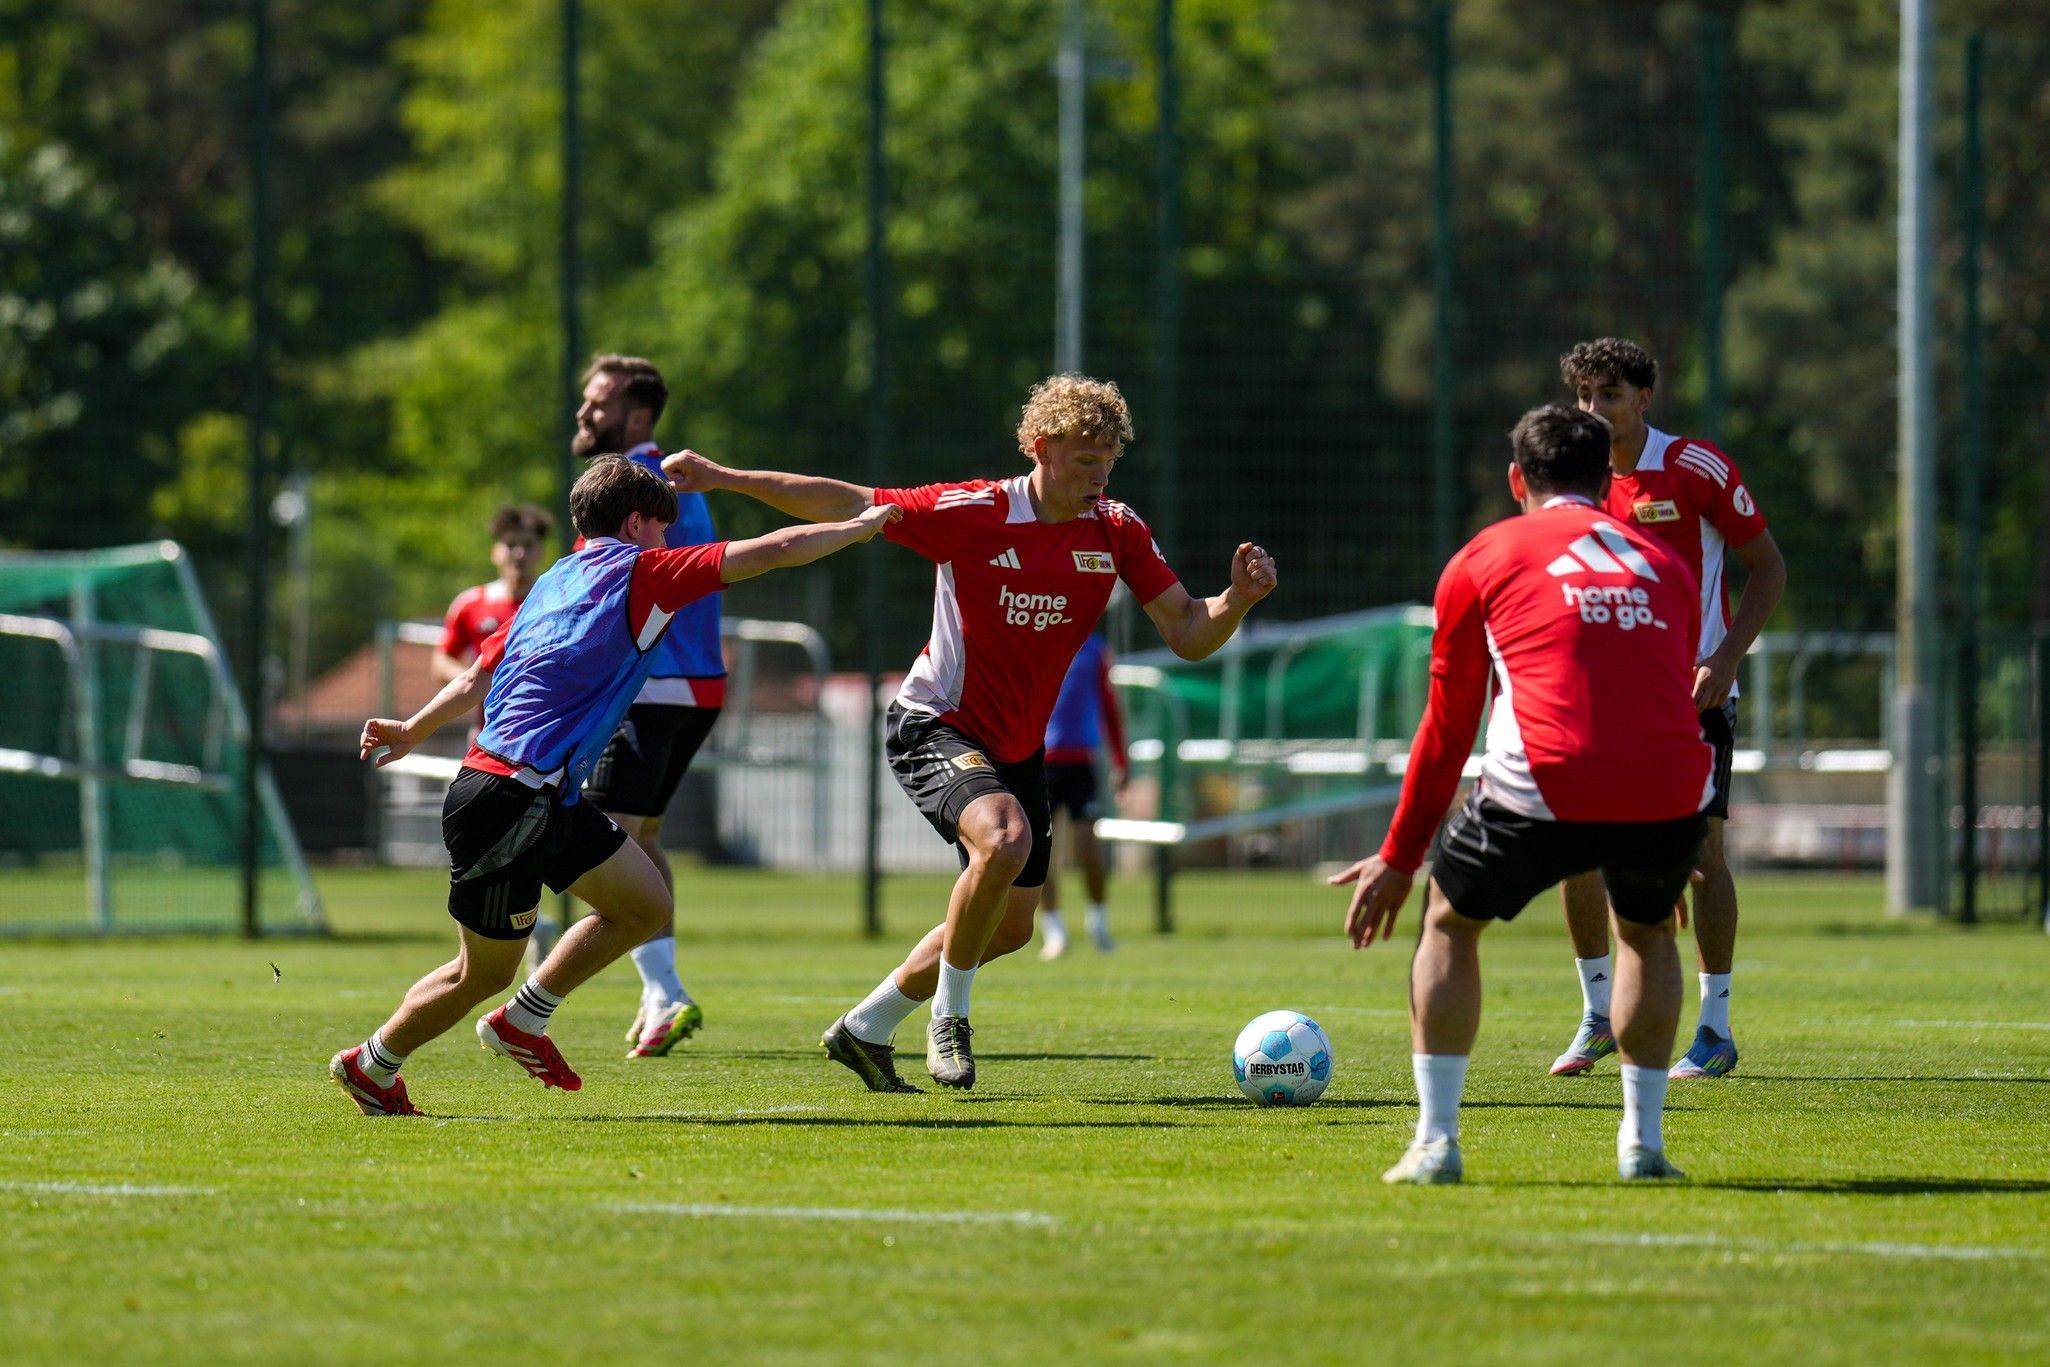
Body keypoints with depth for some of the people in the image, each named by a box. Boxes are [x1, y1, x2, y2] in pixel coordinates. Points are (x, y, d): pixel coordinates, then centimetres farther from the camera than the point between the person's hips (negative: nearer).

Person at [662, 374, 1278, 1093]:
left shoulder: (1116, 530, -4)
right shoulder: (975, 513, -18)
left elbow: (1187, 634, -4)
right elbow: (846, 505, -14)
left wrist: (1238, 599, -25)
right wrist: (723, 478, -18)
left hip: (1019, 744, 7)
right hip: (934, 728, -7)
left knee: (1009, 926, 12)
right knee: (1004, 839, -34)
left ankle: (866, 1029, 32)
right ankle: (948, 1015, -13)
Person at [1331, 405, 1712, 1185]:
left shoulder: (1484, 560, 17)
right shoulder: (1663, 564, 26)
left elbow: (1448, 726, 20)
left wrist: (1398, 858, 29)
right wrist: (1666, 854, 47)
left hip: (1547, 790, -3)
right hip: (1672, 791, 3)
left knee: (1450, 923, 22)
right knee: (1646, 929, 33)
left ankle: (1436, 1142, 14)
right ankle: (1643, 1143, 26)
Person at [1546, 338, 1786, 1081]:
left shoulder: (1698, 468, -9)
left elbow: (1768, 566, -5)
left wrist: (1725, 658, -15)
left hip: (1694, 686, -4)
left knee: (1700, 849, -8)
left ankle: (1715, 1031, 1)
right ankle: (1598, 1018, 11)